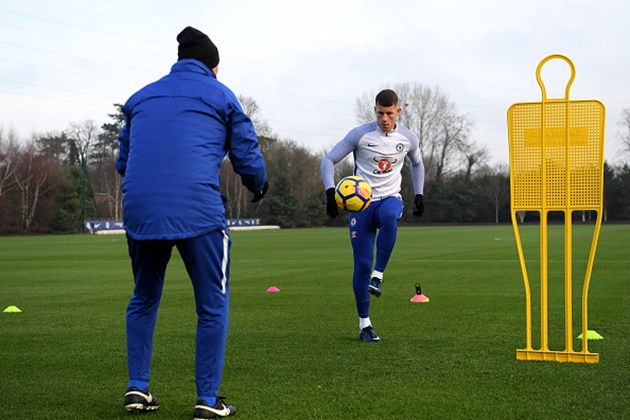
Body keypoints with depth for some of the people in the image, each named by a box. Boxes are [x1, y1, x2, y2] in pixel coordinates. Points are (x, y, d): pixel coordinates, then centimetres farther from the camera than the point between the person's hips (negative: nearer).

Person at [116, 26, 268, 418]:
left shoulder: (141, 97, 20)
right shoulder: (220, 96, 9)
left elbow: (123, 162, 24)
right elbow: (248, 159, 7)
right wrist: (260, 187, 28)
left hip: (139, 211, 4)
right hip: (199, 212, -4)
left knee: (144, 299, 23)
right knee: (213, 305, 9)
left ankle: (137, 387, 21)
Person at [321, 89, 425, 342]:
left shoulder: (408, 139, 3)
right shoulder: (360, 134, -6)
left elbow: (417, 163, 25)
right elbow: (329, 161, -3)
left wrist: (419, 194, 14)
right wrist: (330, 191, -18)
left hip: (390, 198, 1)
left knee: (389, 217, -39)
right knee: (362, 264, -6)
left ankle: (378, 275, -28)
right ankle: (364, 324, 7)